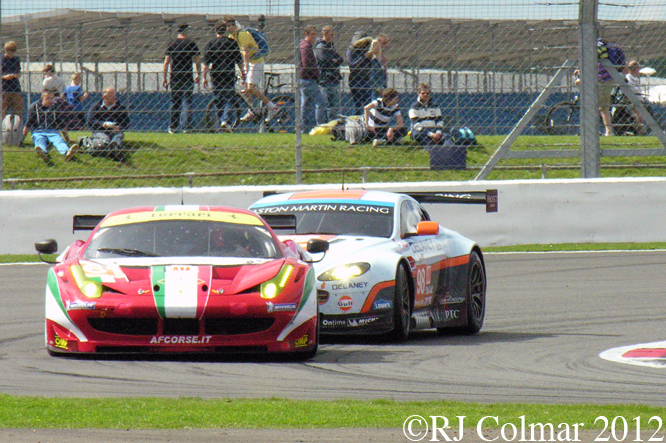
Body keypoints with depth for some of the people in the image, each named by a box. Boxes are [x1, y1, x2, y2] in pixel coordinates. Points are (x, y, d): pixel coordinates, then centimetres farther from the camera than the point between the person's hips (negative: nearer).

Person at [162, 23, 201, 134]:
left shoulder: (171, 44, 4)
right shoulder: (191, 43, -1)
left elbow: (166, 62, 1)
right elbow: (197, 61, 0)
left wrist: (164, 78, 5)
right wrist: (198, 75, 11)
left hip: (174, 78, 2)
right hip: (188, 77, -2)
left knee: (175, 101, 11)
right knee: (187, 101, -1)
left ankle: (173, 127, 11)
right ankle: (187, 126, -9)